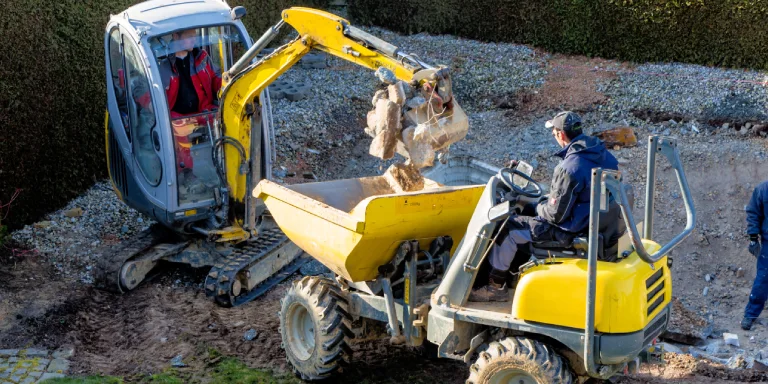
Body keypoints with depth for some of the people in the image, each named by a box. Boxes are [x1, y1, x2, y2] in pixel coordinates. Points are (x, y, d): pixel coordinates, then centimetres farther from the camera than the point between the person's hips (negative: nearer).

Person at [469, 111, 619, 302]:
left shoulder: (568, 168, -27)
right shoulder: (607, 157, 0)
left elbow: (556, 214, -23)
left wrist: (540, 206, 0)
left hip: (573, 230, -9)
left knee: (507, 229, 1)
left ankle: (496, 287, 13)